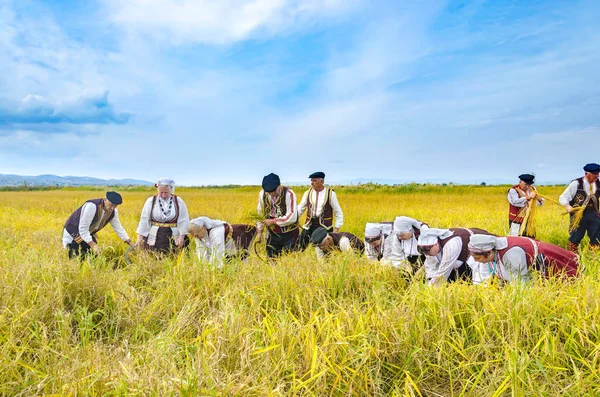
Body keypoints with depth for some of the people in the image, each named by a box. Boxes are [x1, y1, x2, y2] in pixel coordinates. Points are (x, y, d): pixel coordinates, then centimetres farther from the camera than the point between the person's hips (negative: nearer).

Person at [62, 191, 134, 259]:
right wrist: (93, 245, -35)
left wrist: (131, 244, -5)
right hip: (73, 233, -7)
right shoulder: (92, 206, -32)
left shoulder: (113, 212, -10)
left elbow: (118, 228, -1)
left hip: (88, 234, 7)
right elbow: (83, 229, -30)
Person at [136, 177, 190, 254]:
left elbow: (184, 220, 2)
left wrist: (182, 236, -6)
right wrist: (140, 236, 0)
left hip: (173, 238, 0)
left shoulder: (178, 201, 1)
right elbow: (144, 220, 4)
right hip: (154, 238, 1)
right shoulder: (150, 201, 2)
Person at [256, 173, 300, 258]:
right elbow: (260, 213, 11)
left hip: (289, 234, -4)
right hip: (272, 234, 4)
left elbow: (292, 217, -22)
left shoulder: (289, 194, -18)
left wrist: (273, 221, -19)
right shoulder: (262, 194, -4)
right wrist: (259, 230, 6)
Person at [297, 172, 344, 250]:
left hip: (325, 226, -2)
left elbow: (338, 213, 2)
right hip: (309, 226, 3)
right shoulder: (308, 193, 5)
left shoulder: (330, 194, -3)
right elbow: (300, 209, 10)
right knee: (301, 248, -3)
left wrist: (336, 228, -3)